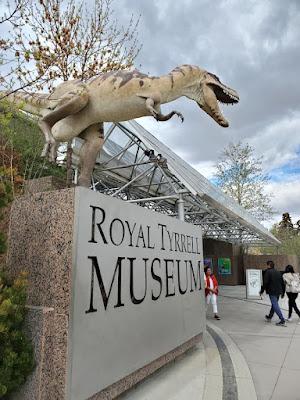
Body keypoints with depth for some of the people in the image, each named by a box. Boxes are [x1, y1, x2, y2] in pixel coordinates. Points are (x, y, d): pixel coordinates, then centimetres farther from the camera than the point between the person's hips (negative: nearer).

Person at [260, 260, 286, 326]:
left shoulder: (267, 272, -10)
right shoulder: (278, 272, 12)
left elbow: (265, 283, -15)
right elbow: (282, 283, 15)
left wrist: (262, 291, -5)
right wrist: (283, 292, 22)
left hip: (272, 292, -8)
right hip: (278, 291, 8)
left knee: (275, 306, -5)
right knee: (274, 304, 19)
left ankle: (282, 321, -9)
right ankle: (269, 317, 35)